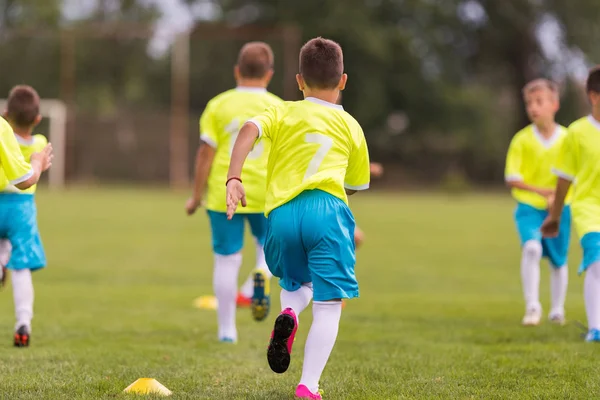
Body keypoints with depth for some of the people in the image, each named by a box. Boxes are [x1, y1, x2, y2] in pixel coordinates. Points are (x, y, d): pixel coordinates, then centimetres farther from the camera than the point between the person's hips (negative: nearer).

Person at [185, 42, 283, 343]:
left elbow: (206, 152, -2)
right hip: (265, 193, 0)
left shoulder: (218, 105, 0)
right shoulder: (277, 108, 0)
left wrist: (196, 195, 6)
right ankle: (261, 275, -10)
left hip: (223, 193, 0)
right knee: (270, 243, 23)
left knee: (226, 260, 7)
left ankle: (227, 330, 9)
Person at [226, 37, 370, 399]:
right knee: (329, 304, -2)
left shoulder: (283, 113, 18)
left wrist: (233, 178, -12)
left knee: (297, 281, 28)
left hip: (281, 213, 2)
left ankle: (289, 312, -6)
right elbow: (357, 185, 26)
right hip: (326, 207, -2)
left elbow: (249, 130, -4)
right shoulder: (350, 126, 20)